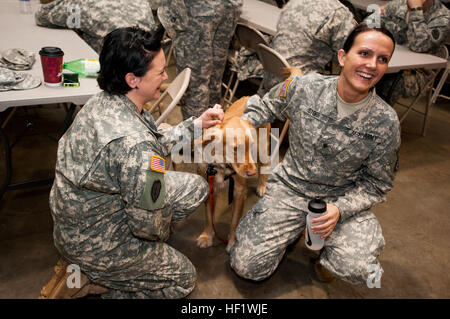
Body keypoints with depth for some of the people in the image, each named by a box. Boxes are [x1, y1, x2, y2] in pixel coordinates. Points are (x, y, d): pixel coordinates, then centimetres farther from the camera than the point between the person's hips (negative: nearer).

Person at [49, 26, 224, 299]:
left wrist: (196, 124, 2)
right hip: (90, 243, -8)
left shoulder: (104, 102, -10)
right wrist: (161, 233, -4)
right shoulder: (133, 144, -38)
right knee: (183, 279, 11)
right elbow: (148, 224, -27)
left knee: (196, 187, 9)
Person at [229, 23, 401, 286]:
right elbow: (265, 107, 9)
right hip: (291, 186, 1)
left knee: (360, 270, -27)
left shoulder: (386, 123, -12)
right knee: (247, 266, -8)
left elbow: (377, 183, -3)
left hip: (344, 197, 0)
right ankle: (294, 227, 21)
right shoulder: (303, 87, -11)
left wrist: (340, 209, -20)